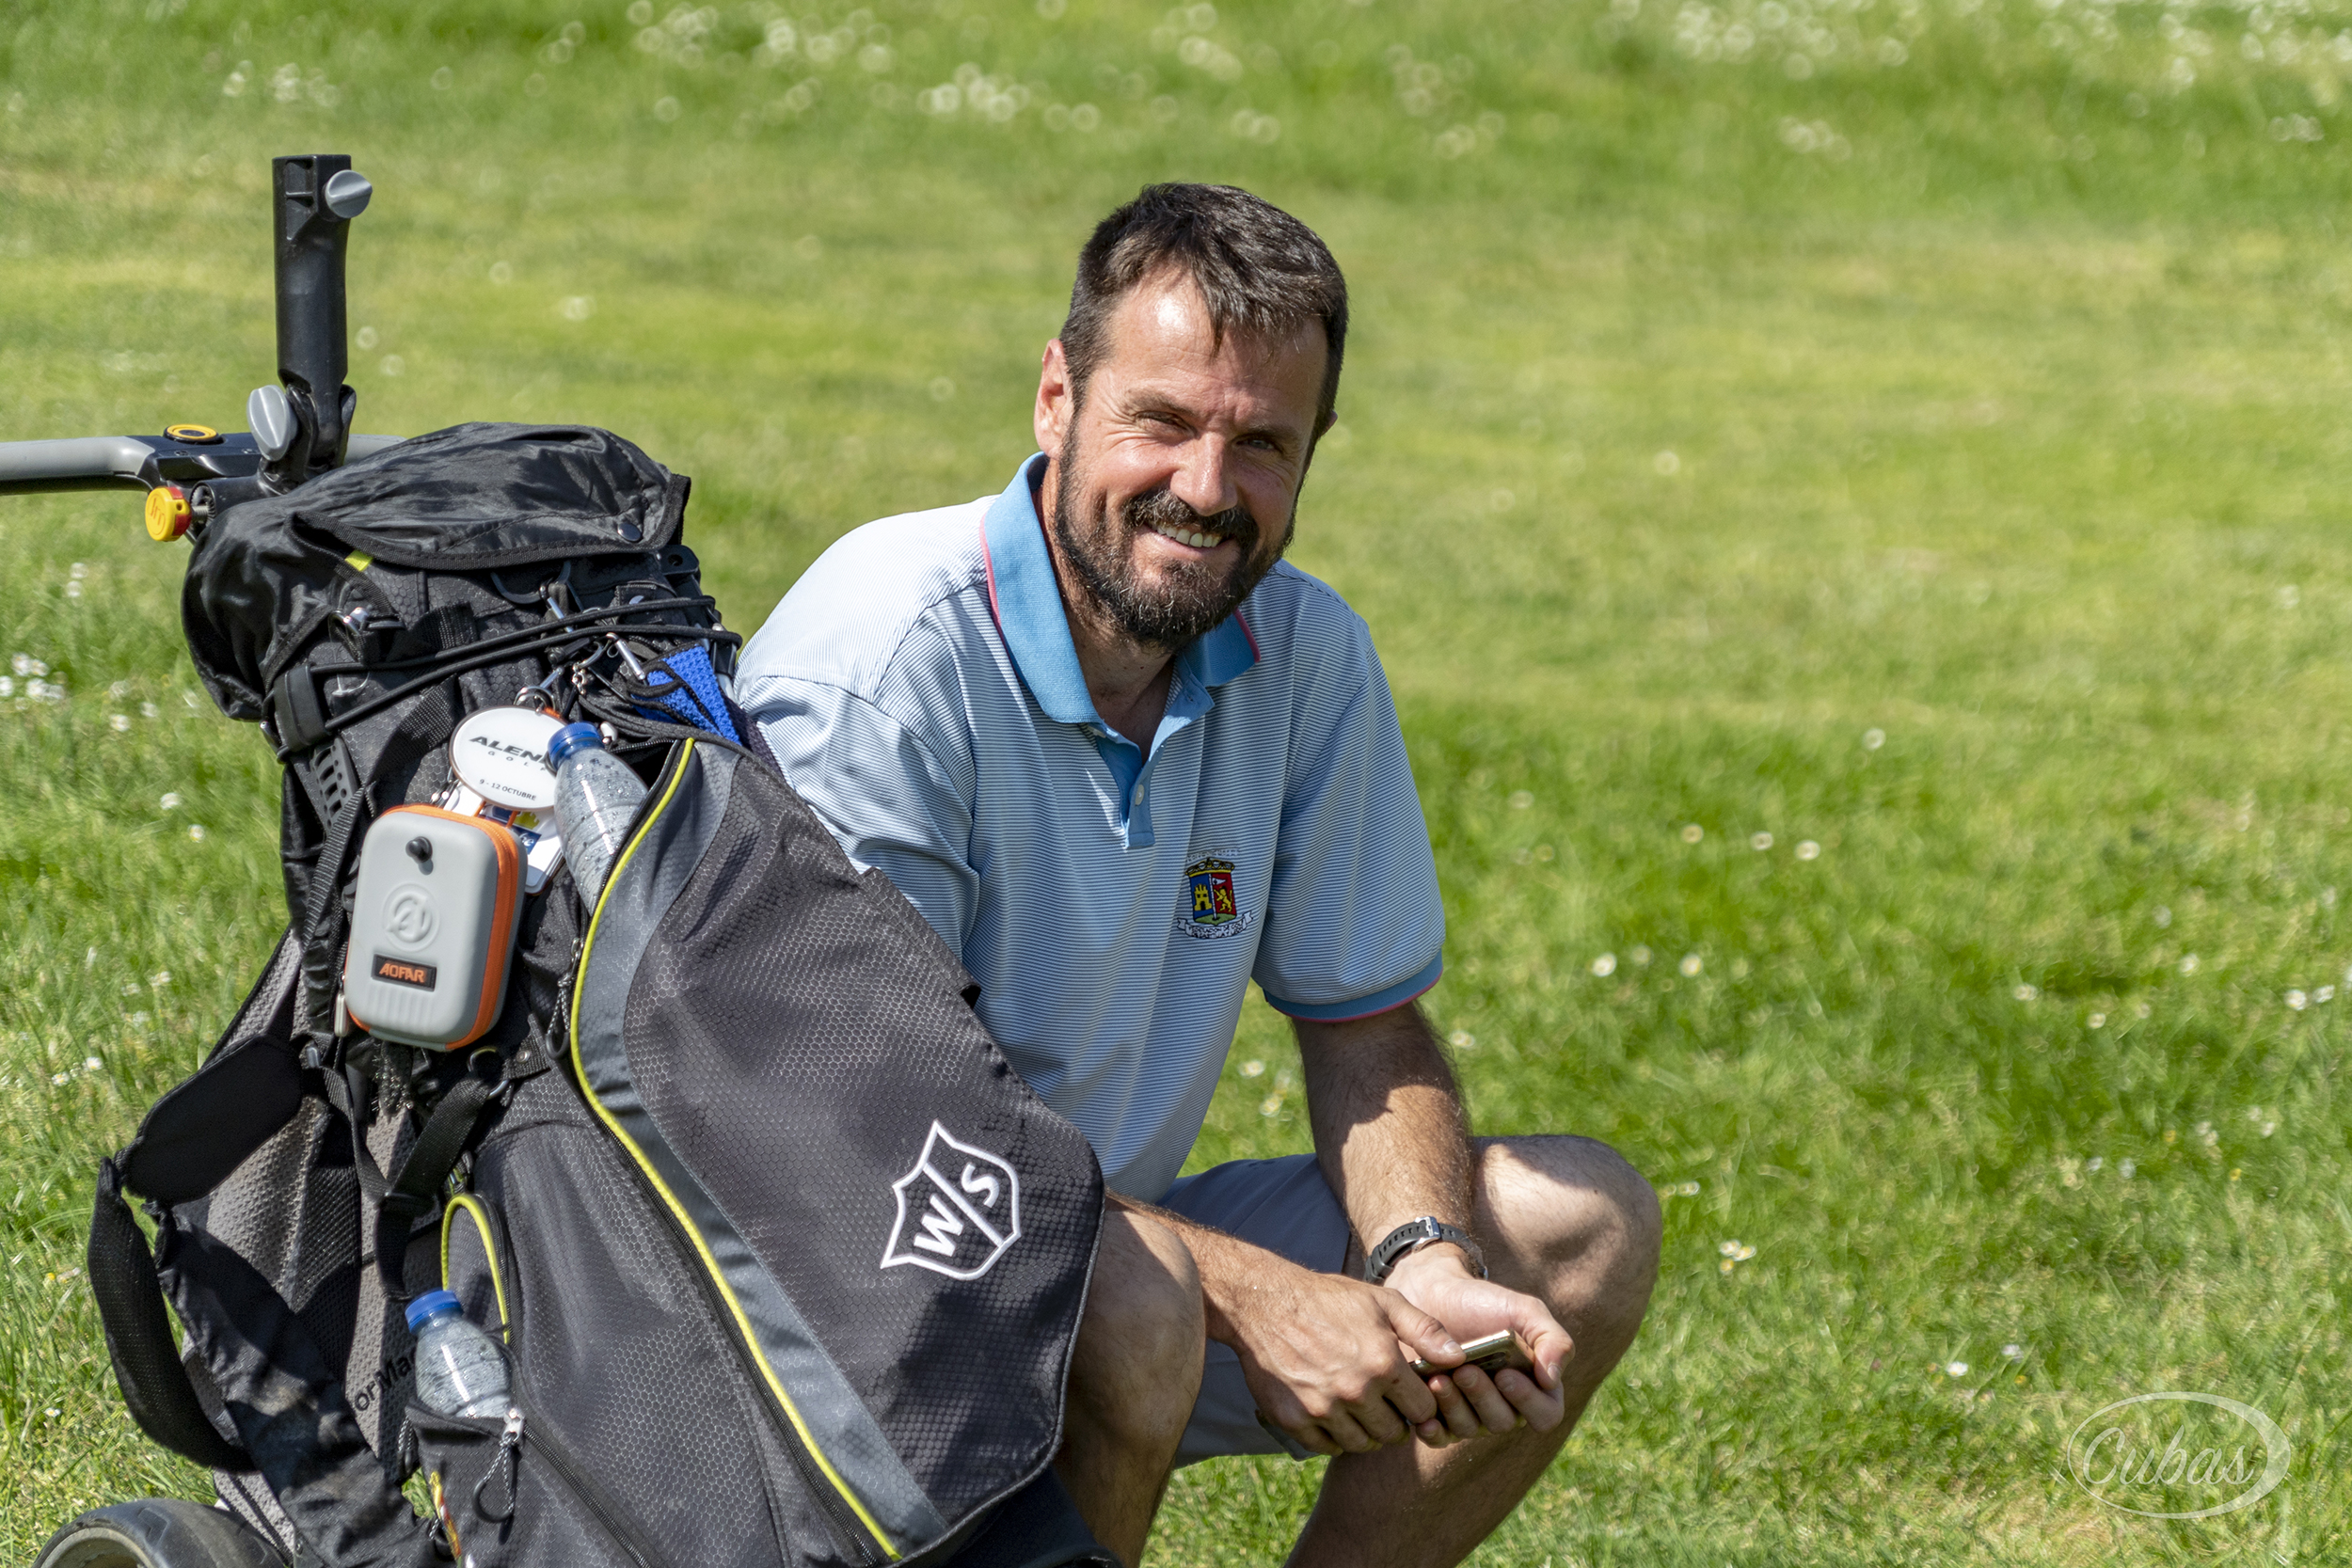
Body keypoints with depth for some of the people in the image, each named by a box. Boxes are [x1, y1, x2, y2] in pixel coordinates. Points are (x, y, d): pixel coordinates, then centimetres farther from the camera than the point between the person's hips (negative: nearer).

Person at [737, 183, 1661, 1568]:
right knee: (1127, 1301, -37)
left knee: (1584, 1223, -4)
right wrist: (1248, 1294, -27)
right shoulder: (877, 664, -22)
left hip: (1131, 1233, 7)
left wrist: (1424, 1264, -15)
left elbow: (1367, 1027, 8)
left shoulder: (1307, 656, -1)